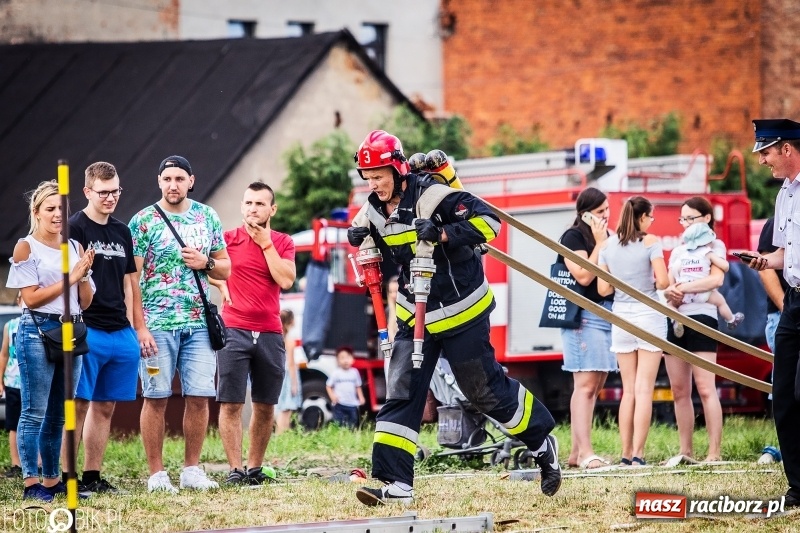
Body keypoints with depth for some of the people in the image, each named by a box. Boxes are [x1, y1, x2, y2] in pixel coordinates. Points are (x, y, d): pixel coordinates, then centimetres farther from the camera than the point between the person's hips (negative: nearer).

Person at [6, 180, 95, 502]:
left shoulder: (75, 248, 14)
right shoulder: (26, 248, -2)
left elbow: (86, 302, 14)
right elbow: (31, 298, -10)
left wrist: (85, 275, -4)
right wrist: (69, 278, -13)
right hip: (38, 331, -6)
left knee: (59, 414, 9)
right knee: (35, 412, -7)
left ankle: (52, 479, 15)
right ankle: (31, 482, -7)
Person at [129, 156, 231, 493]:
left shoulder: (207, 217, 9)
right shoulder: (143, 221, -2)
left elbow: (225, 268, 16)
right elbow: (131, 278, -5)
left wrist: (204, 263, -7)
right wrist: (140, 328, -12)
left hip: (198, 323, 3)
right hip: (158, 323, -3)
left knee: (199, 396, 2)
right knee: (157, 397, -1)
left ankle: (192, 469, 13)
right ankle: (157, 474, 4)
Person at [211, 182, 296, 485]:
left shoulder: (282, 243, 7)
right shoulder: (228, 239, 1)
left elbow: (286, 280, -8)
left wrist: (266, 243, -6)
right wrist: (220, 285, -7)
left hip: (270, 332, 2)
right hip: (234, 331, -2)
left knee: (265, 406, 7)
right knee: (231, 404, -6)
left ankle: (254, 468, 17)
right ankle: (235, 469, -4)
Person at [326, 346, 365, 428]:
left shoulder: (354, 372, 7)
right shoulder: (335, 373, -3)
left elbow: (358, 387, 14)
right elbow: (328, 386, 1)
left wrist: (361, 397, 3)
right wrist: (332, 396, -15)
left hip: (352, 405, 3)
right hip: (339, 405, -3)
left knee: (353, 425, 8)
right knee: (338, 425, -6)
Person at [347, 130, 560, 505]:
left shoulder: (432, 196, -20)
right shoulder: (374, 211, 1)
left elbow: (487, 219, -25)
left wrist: (443, 233, -35)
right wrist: (360, 241, -5)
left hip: (461, 311, -6)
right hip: (414, 315, 6)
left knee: (485, 389, 4)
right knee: (400, 392, -5)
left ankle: (543, 443, 27)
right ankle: (395, 484, -7)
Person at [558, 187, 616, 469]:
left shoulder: (606, 236, 17)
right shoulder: (573, 237, -6)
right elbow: (583, 276, -17)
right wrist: (600, 243, -12)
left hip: (607, 315, 9)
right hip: (585, 316, -9)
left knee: (594, 386, 7)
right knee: (585, 384, -12)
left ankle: (576, 452, 9)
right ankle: (585, 452, -16)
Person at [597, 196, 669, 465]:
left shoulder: (608, 245, 6)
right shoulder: (650, 242, -6)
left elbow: (603, 288, 6)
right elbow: (663, 281, -14)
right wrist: (656, 285, 8)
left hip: (621, 317, 4)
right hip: (648, 315, -4)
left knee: (628, 390, 10)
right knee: (644, 389, -4)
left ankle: (626, 454, 7)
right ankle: (638, 454, -10)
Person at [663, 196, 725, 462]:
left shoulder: (714, 246, 5)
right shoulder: (678, 251, 21)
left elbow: (717, 279, -12)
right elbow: (667, 285, 15)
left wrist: (682, 288, -12)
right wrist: (670, 293, -9)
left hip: (701, 319, -6)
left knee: (705, 388, -13)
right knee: (679, 391, 3)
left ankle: (715, 452, -16)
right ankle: (685, 451, 6)